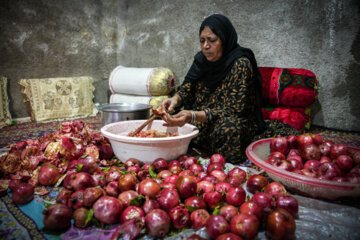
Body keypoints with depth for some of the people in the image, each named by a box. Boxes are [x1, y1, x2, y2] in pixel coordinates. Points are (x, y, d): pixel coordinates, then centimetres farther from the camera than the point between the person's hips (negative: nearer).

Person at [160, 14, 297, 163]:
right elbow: (187, 87, 2)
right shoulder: (201, 59, 3)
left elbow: (232, 111, -23)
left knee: (228, 127, -37)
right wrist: (175, 99, -22)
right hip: (201, 122, 6)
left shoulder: (241, 64, -17)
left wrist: (193, 116, -35)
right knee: (170, 114, -9)